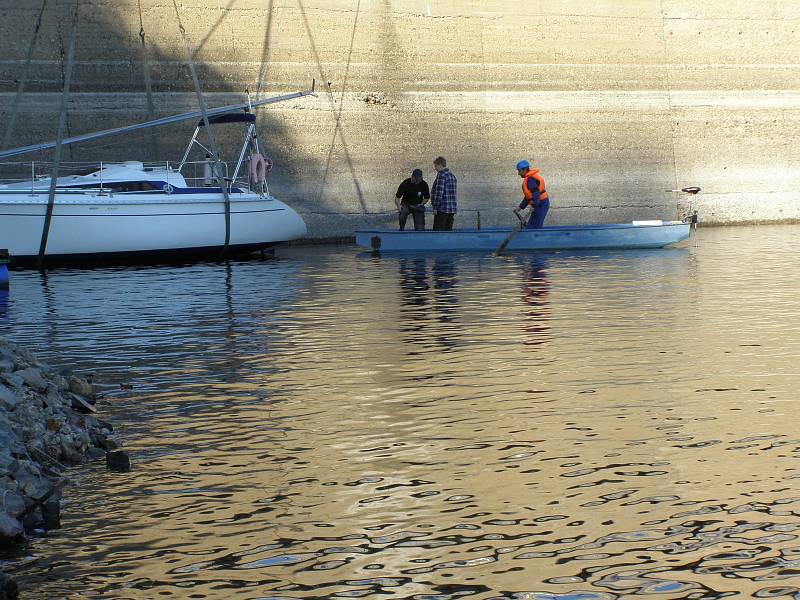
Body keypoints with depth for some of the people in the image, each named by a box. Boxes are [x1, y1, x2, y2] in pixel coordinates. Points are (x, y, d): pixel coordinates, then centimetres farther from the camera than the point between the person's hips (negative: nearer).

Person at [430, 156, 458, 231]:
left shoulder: (441, 175, -11)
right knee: (448, 230, 9)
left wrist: (435, 207, -14)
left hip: (442, 208, -9)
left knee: (438, 230, -6)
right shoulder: (452, 176, 18)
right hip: (452, 209, 9)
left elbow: (439, 193, -17)